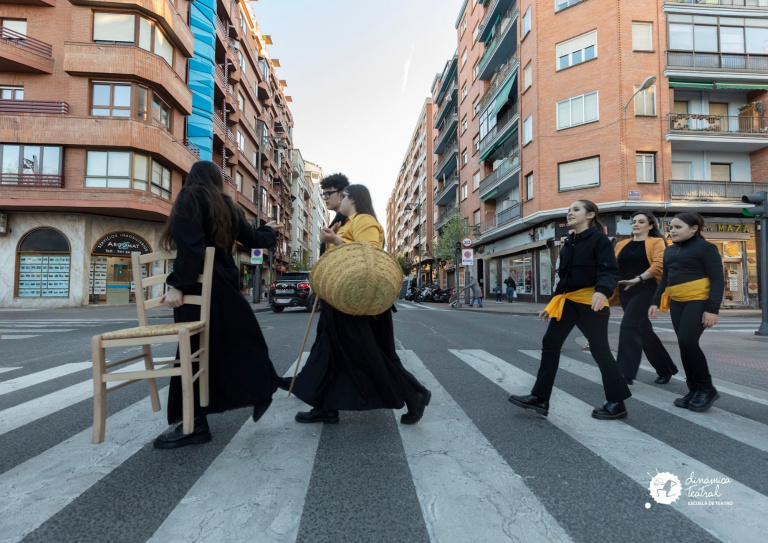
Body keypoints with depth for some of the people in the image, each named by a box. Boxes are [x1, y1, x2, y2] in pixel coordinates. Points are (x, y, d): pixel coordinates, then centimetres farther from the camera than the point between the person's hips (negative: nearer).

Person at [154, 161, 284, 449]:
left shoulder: (189, 197, -5)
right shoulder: (227, 205, 14)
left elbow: (189, 244, -19)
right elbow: (252, 238, 24)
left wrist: (178, 284, -22)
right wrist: (268, 231, 45)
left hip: (200, 284, -7)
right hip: (224, 283, 7)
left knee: (194, 350, -4)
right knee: (233, 342, 16)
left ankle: (193, 424, 1)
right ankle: (260, 392, 24)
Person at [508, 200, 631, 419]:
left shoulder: (599, 239, -5)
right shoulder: (568, 244, 16)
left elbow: (610, 271, -16)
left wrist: (602, 291, -36)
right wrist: (553, 303, 18)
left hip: (589, 301, -7)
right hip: (567, 301, 8)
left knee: (600, 351, 0)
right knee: (550, 344, 3)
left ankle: (616, 403, 18)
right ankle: (540, 398, 8)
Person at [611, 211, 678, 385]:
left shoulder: (656, 242, 1)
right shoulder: (621, 245, 15)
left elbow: (658, 264, -14)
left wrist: (638, 279, -25)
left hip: (645, 291, -6)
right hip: (625, 292, 6)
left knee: (628, 325, -18)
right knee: (643, 329, 12)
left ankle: (625, 373, -15)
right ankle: (665, 368, 29)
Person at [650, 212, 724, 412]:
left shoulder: (705, 248, -5)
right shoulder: (670, 251, 14)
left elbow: (717, 279, -10)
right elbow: (665, 278, 20)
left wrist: (713, 308, -17)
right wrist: (656, 302, 13)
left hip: (699, 300, -7)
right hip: (677, 303, 7)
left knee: (688, 341, -17)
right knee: (684, 345, 4)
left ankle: (707, 389, 1)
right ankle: (694, 389, 14)